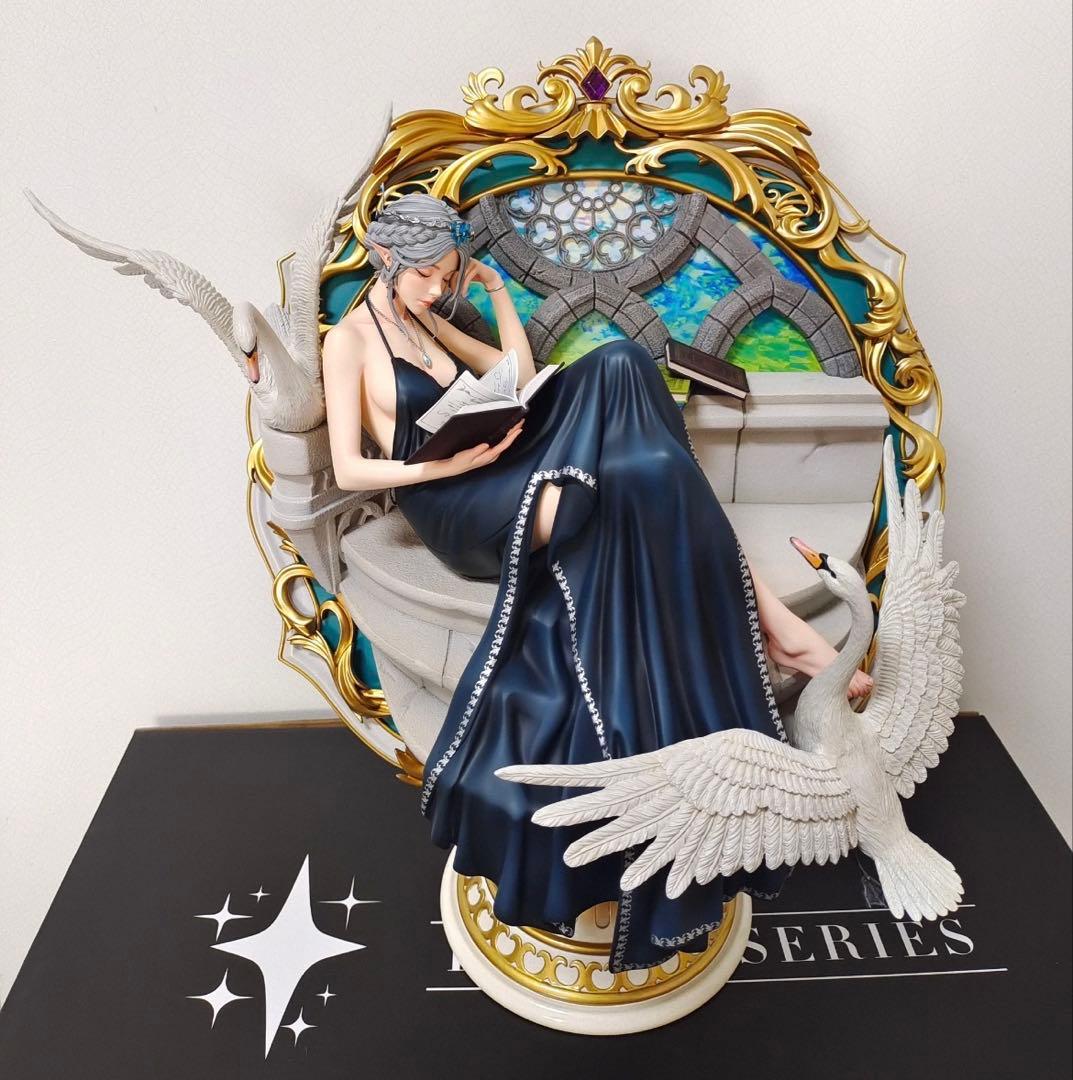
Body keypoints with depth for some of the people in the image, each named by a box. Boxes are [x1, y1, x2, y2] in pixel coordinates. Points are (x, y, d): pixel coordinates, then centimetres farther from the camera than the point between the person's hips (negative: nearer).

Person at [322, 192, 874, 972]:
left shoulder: (427, 321, 23)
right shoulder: (349, 340, 0)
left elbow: (521, 375, 19)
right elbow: (349, 470, -7)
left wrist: (499, 292, 15)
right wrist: (449, 465, -15)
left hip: (499, 475, 7)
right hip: (453, 507, -7)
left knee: (616, 369, -19)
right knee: (607, 493, -34)